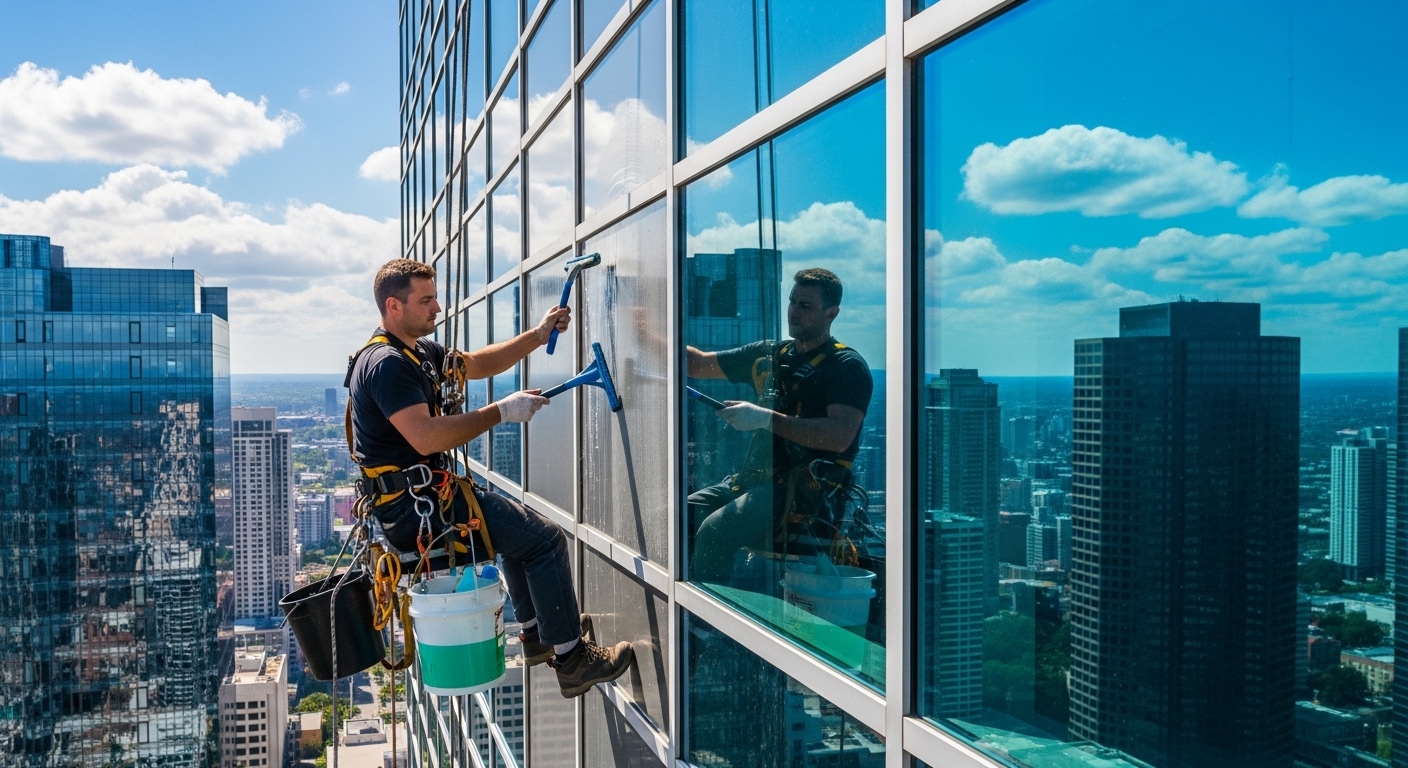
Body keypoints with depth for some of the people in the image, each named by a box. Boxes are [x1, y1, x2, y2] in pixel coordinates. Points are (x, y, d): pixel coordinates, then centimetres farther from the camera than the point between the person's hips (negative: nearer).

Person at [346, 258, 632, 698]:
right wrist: (501, 412, -24)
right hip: (416, 508, -11)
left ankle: (536, 631, 39)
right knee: (544, 539, -10)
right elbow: (425, 437, -31)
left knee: (518, 525, 29)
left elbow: (481, 364, 21)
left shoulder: (417, 352, 12)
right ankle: (571, 660, 0)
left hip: (420, 497, 11)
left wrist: (538, 335, 10)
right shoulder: (387, 364, -20)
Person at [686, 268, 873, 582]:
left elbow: (840, 436, -17)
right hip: (756, 479, 7)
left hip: (810, 492, -7)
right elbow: (698, 363, 25)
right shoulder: (768, 354, 18)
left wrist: (765, 418, -20)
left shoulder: (847, 366, -2)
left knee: (715, 530, -29)